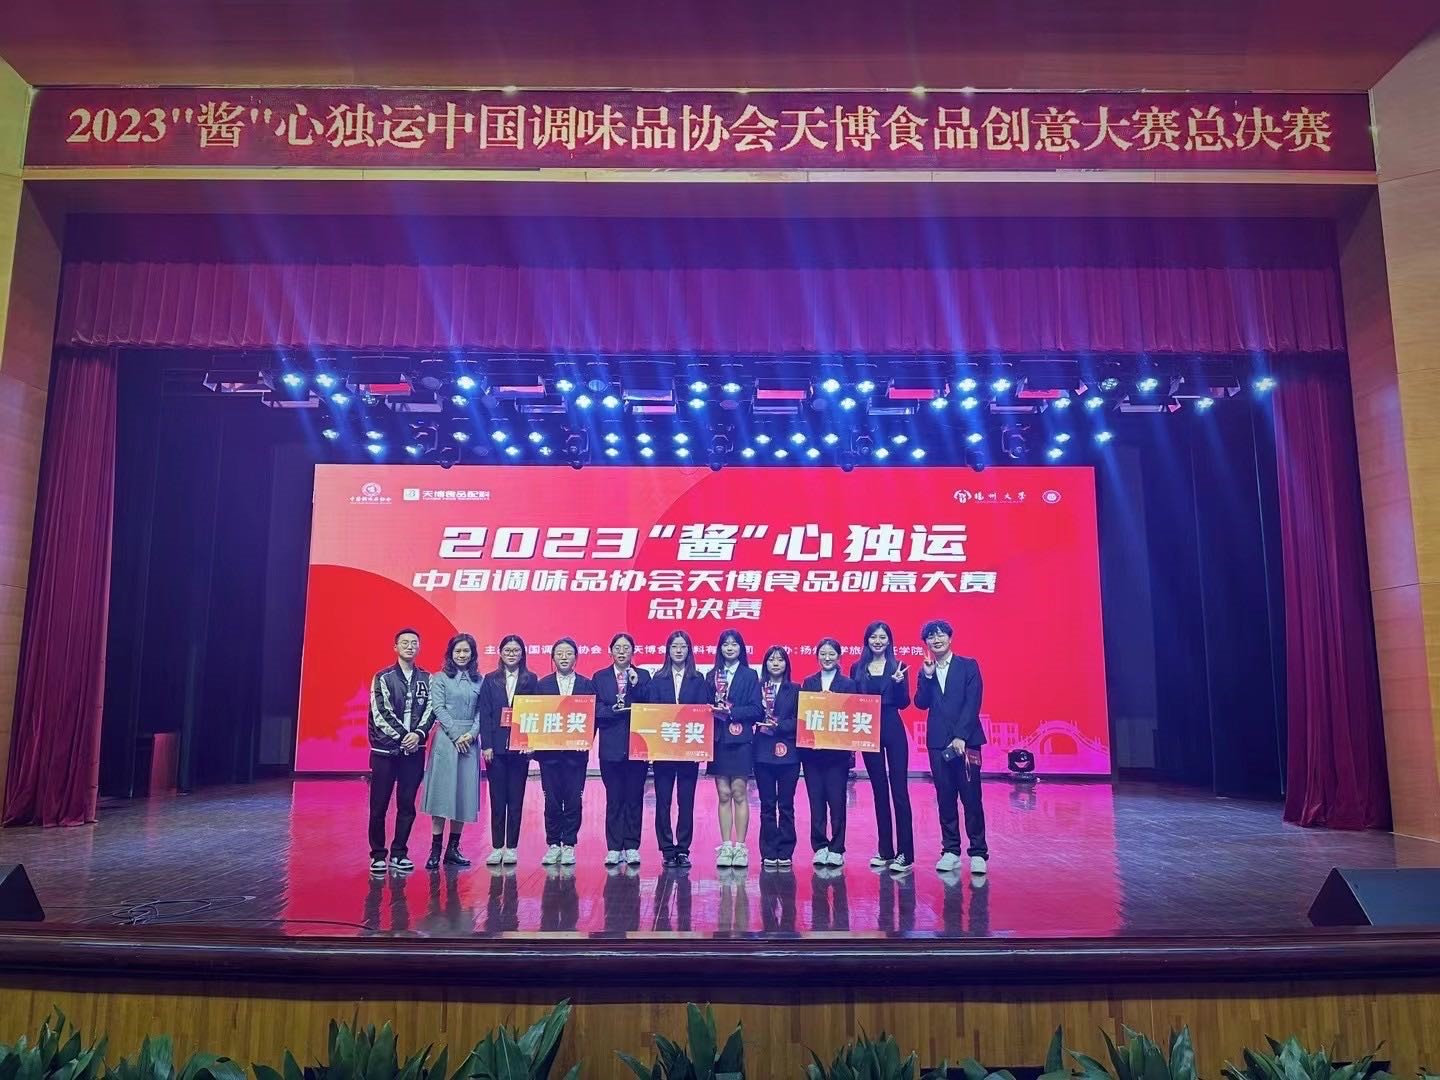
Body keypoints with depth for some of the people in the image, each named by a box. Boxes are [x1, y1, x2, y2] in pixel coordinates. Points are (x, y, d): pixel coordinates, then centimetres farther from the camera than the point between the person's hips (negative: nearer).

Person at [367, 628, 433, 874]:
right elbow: (380, 713, -7)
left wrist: (418, 734, -14)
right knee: (379, 806, 1)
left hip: (414, 750, 2)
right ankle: (378, 855, 13)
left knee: (407, 805, 5)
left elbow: (430, 709, 2)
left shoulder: (426, 678, 9)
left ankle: (399, 854, 15)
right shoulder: (383, 677, 0)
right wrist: (401, 736, -14)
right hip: (385, 749, -2)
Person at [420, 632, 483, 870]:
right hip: (446, 739, -3)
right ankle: (435, 850, 0)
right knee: (442, 792, -4)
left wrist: (472, 734, -10)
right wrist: (456, 735, -12)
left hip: (469, 741, 3)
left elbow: (481, 712, 6)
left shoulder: (479, 681, 11)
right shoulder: (440, 678, 3)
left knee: (464, 794, 4)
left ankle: (453, 849, 11)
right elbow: (438, 708, -5)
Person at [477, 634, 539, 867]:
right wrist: (486, 745, -6)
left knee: (516, 799, 4)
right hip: (496, 747, 0)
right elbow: (485, 714, 2)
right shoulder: (490, 680, 7)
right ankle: (497, 847, 11)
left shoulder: (531, 680, 5)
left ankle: (512, 848, 11)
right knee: (497, 799, 4)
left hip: (520, 747, 0)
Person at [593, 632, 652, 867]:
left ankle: (632, 847, 9)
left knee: (634, 797, 2)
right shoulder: (600, 677, 9)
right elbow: (595, 709, 2)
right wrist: (614, 710, -13)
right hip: (611, 747, 0)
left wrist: (636, 686, -13)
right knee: (613, 798, 2)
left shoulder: (643, 676, 8)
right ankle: (614, 848, 9)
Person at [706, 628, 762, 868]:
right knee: (723, 795, 4)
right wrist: (714, 711, -11)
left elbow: (756, 710, -3)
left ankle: (740, 846, 3)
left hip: (741, 740, -3)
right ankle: (725, 846, 9)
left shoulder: (750, 675, 3)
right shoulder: (711, 676, 12)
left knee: (739, 794, -3)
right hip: (718, 740, 3)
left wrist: (731, 712, -14)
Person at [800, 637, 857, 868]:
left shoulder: (848, 684, 3)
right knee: (816, 802, 5)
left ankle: (837, 849, 9)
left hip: (837, 751, -2)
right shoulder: (808, 683, 9)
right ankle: (820, 847, 13)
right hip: (812, 751, 2)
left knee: (837, 802, 0)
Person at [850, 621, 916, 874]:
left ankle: (905, 854, -3)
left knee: (899, 789, -5)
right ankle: (885, 850, 17)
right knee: (879, 790, 10)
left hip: (893, 731, -3)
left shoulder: (898, 667, 1)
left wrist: (898, 683, -21)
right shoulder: (858, 668, 8)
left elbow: (903, 703, -4)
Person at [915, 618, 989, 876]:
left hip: (966, 740, -3)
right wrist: (927, 676, -9)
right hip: (938, 742, 3)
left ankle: (978, 853, 5)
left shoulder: (968, 666, 2)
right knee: (945, 798, 6)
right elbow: (921, 703, 2)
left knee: (971, 797, -3)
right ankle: (950, 851, 13)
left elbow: (973, 703, -5)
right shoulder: (926, 672, 13)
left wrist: (961, 736, -13)